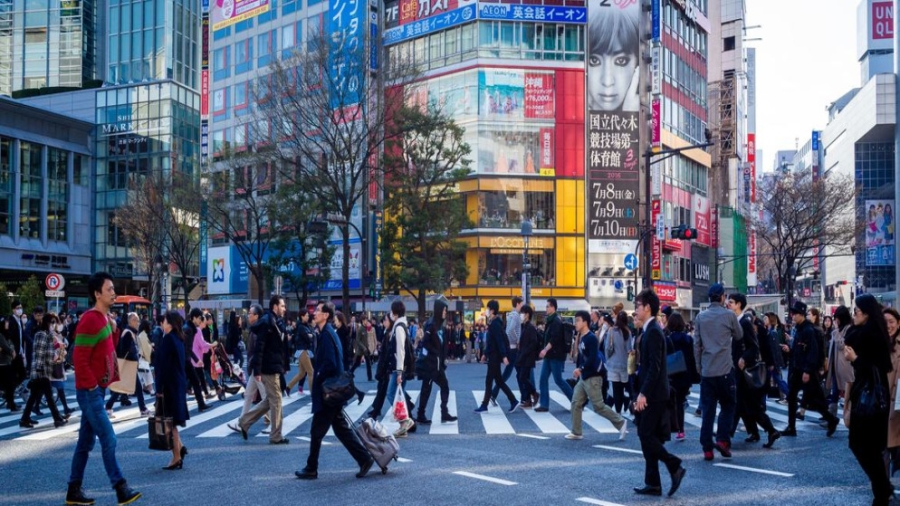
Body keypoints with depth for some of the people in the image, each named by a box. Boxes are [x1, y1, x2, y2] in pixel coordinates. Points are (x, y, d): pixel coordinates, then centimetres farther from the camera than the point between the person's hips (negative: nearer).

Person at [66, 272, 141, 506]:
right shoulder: (90, 320, -18)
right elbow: (79, 360, -21)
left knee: (86, 442, 12)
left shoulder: (105, 318, 11)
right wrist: (92, 386, -16)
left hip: (98, 390, 9)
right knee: (108, 440, -7)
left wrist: (114, 329, 2)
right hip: (90, 391, -9)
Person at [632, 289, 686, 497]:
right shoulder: (650, 330, 14)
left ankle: (675, 467, -4)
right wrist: (642, 393, 18)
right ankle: (653, 484, 12)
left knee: (647, 437, -8)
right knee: (648, 437, 9)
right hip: (650, 394, 10)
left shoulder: (654, 331, -16)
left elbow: (655, 366, -22)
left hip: (652, 395, -10)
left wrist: (643, 393, -23)